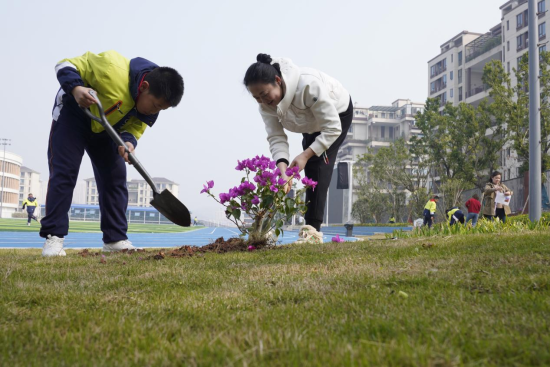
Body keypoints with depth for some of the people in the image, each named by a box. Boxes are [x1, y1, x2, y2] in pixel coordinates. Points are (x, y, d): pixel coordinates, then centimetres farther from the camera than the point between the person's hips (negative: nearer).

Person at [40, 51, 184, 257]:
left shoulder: (153, 102, -17)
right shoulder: (113, 69, -37)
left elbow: (133, 129, -10)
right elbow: (65, 66, -27)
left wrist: (128, 142, -32)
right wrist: (75, 88, -47)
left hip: (106, 128, 6)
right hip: (73, 114, -6)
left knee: (115, 177, 0)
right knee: (63, 172, -13)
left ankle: (115, 238, 5)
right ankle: (53, 236, -8)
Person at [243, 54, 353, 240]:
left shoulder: (308, 85, -45)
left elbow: (332, 128, -40)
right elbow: (276, 137, -27)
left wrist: (306, 155, -45)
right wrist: (282, 169, -45)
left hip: (337, 113, -7)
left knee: (319, 165, -20)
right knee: (310, 169, 12)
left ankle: (313, 227, -22)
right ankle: (311, 227, 25)